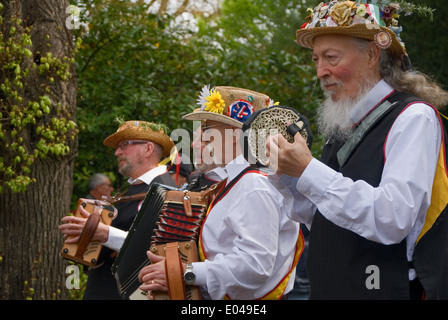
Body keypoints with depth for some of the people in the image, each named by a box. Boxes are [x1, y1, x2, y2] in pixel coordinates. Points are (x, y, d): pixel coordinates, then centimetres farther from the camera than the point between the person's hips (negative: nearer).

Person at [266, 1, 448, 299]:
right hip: (331, 289, 7)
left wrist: (309, 172, -21)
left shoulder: (414, 118, -11)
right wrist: (289, 175, -2)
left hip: (388, 289, -7)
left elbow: (392, 220, -24)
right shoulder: (343, 126, 10)